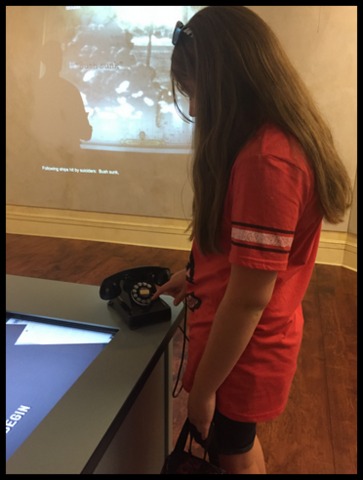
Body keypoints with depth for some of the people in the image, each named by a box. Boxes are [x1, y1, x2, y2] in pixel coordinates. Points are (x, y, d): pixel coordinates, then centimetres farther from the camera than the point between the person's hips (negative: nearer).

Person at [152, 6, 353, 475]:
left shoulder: (265, 160, -30)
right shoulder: (283, 139, 2)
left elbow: (249, 298, -27)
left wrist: (202, 387, -15)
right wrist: (192, 275, 17)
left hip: (241, 353, -8)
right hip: (254, 342, 8)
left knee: (233, 455, 21)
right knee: (240, 443, 31)